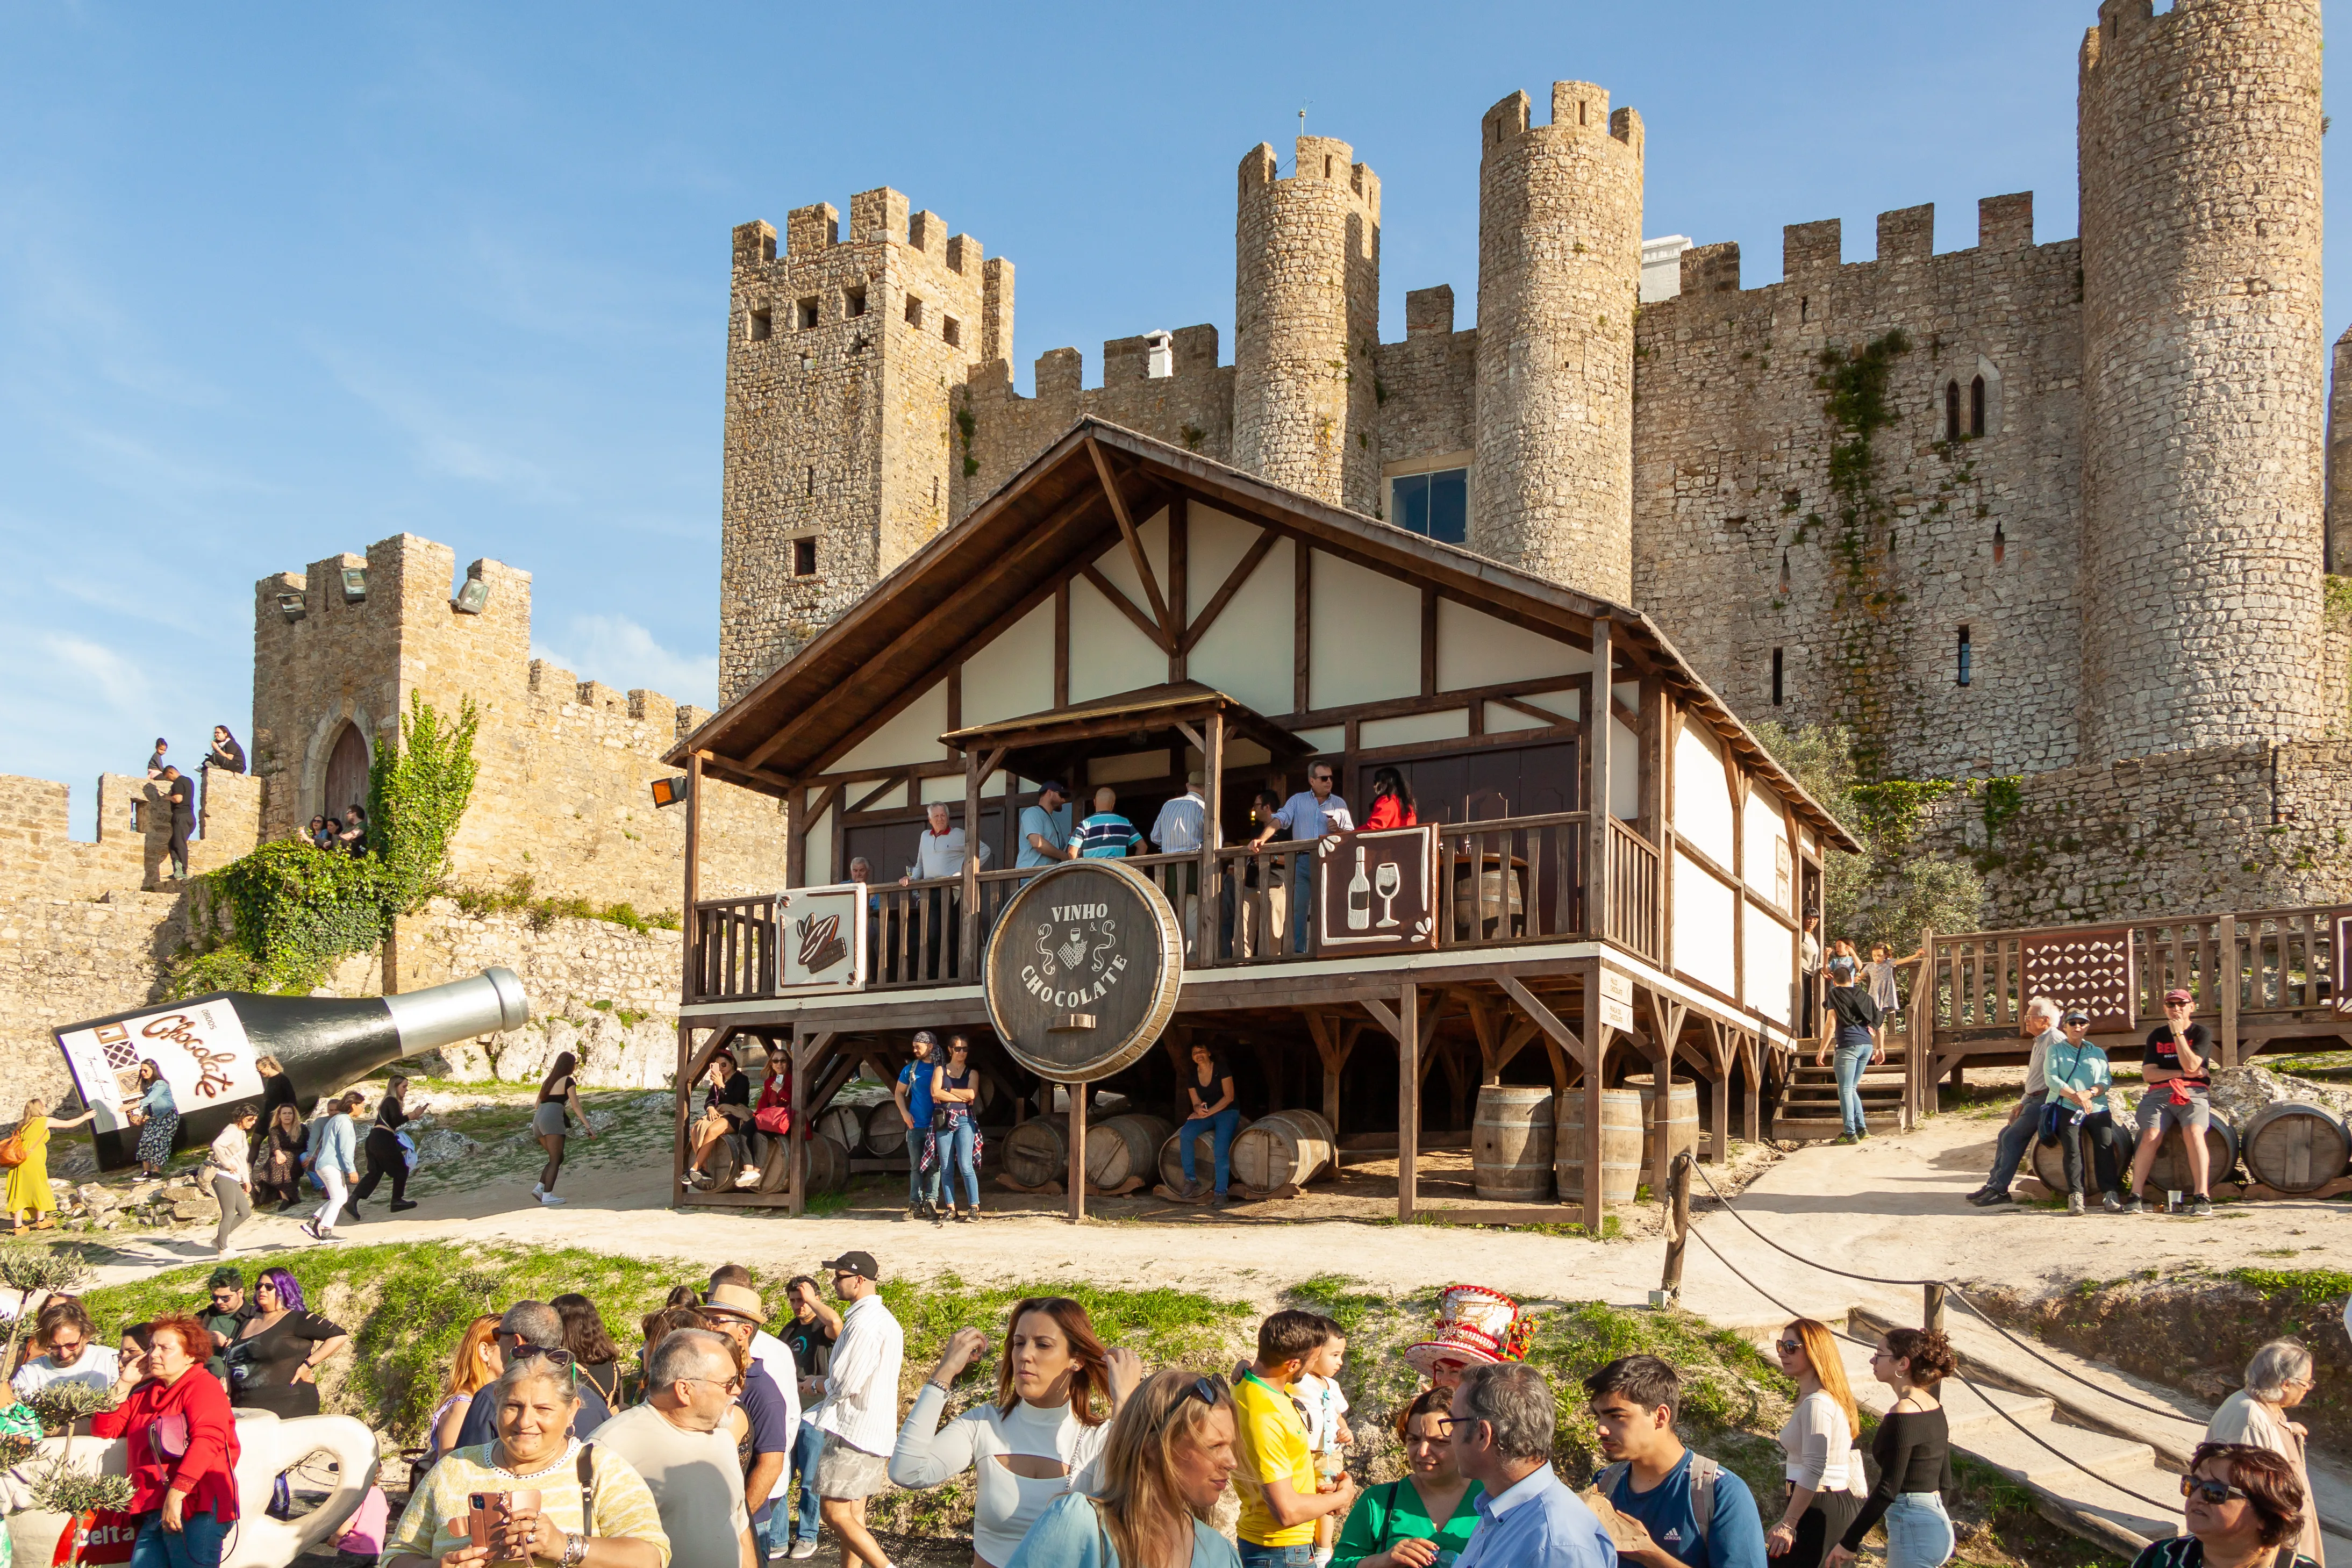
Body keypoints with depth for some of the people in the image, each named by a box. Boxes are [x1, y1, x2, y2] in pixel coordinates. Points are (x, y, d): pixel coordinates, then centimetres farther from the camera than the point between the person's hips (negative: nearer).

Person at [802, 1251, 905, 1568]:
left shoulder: (864, 1324, -19)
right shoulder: (885, 1319, 15)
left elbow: (844, 1385, -20)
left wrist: (814, 1385, -1)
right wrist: (825, 1382, 10)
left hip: (853, 1431, -10)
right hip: (874, 1432, 10)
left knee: (834, 1512, -9)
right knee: (853, 1512, 13)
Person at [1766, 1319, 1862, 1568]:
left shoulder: (1816, 1403, -17)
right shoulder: (1834, 1398, 15)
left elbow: (1814, 1470, -24)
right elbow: (1851, 1457, 20)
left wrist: (1787, 1524, -24)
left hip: (1817, 1507, -11)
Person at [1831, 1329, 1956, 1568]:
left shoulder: (1903, 1414, -18)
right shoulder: (1934, 1407, 9)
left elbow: (1888, 1489, -20)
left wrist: (1849, 1542, -16)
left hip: (1913, 1529, -9)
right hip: (1937, 1520, 9)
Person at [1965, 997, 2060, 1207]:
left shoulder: (2055, 1040, -13)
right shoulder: (2039, 1042, 21)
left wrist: (2049, 1106, -25)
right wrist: (2023, 1103, 19)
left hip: (2045, 1100, -11)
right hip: (2033, 1100, 11)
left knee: (2013, 1137, -13)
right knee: (2006, 1135, 8)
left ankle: (1999, 1190, -11)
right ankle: (1993, 1184, 10)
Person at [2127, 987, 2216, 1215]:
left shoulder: (2200, 1034, 9)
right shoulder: (2156, 1036, 16)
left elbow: (2191, 1065, -9)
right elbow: (2148, 1074, 5)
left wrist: (2178, 1033, -7)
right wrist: (2183, 1073, -5)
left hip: (2192, 1093, -2)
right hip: (2159, 1094, 2)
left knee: (2194, 1133, -30)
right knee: (2151, 1136, -23)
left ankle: (2202, 1197, -33)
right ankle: (2136, 1195, -25)